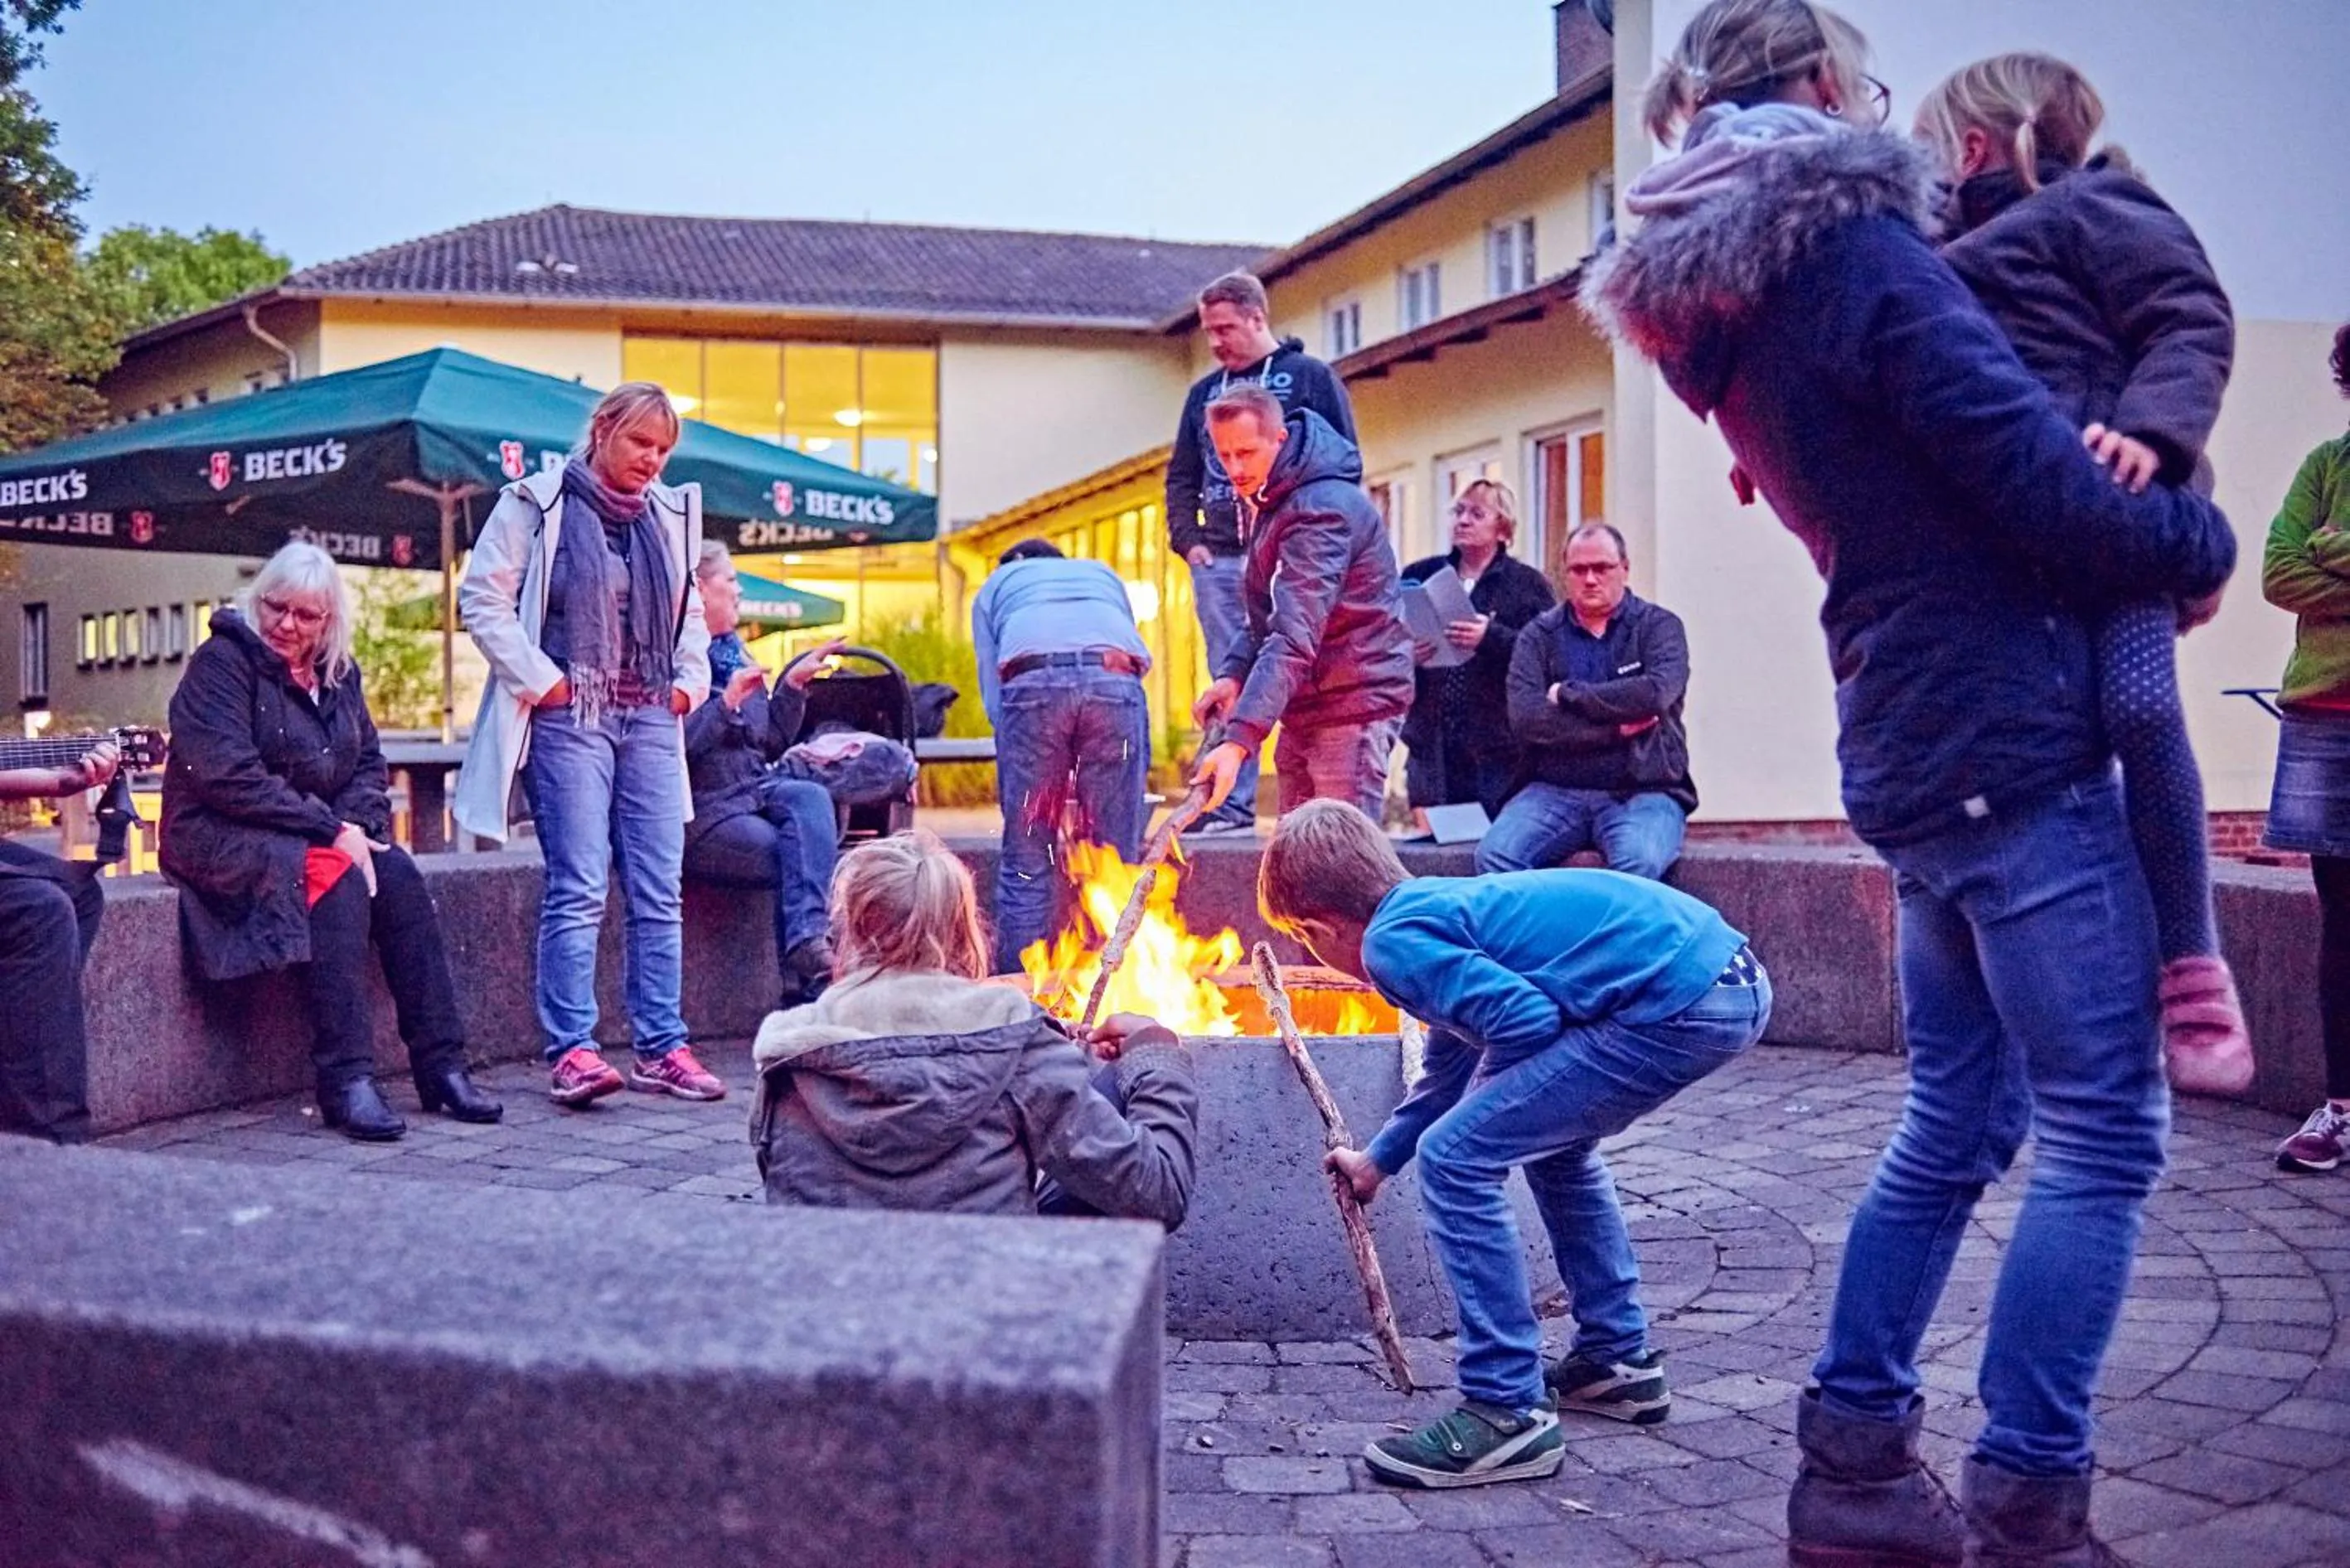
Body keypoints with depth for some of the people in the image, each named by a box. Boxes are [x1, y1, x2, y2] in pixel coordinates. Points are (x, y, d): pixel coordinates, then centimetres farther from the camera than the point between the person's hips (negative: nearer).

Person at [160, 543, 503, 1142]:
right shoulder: (222, 662, -9)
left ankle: (441, 1065, -21)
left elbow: (370, 765, 13)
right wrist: (331, 831, -22)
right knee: (337, 878, -33)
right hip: (223, 837, -6)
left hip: (323, 835, 6)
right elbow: (229, 776, -19)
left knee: (398, 875, -21)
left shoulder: (338, 675, 13)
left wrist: (357, 825, -9)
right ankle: (345, 1080, -34)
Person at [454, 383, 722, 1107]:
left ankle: (662, 1048, 10)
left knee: (659, 892, 4)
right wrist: (537, 679, -10)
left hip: (650, 720, 6)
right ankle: (570, 1050, -4)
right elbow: (482, 597, -5)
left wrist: (690, 679, 12)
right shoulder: (536, 505, -2)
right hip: (569, 720, -5)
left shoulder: (670, 515, 14)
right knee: (578, 890, -8)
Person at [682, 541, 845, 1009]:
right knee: (794, 856, -23)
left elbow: (772, 742, 20)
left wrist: (793, 684, 10)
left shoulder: (734, 651, 18)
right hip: (702, 812, -7)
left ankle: (807, 942, -37)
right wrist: (727, 703, -22)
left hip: (754, 790, 7)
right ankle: (804, 986, -13)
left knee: (810, 797, -25)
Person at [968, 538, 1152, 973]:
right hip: (1115, 675, 1)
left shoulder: (994, 586, 34)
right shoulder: (1103, 574, 41)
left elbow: (992, 693, 23)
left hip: (1033, 681, -1)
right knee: (1117, 859, 4)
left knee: (1026, 863, 4)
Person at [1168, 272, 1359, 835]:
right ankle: (1230, 806, 7)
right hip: (1219, 558, 5)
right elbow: (1181, 476, 21)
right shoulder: (1204, 393, 18)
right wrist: (1186, 538, 7)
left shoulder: (1310, 378, 4)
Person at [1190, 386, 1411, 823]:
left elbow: (1295, 636, -31)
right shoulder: (1272, 499, 11)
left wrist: (1240, 739, -39)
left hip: (1353, 703, -10)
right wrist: (1234, 672, 0)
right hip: (1305, 706, 10)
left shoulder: (1321, 509, -21)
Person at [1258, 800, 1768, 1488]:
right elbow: (1451, 1068, 39)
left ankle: (1507, 1412, 3)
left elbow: (1528, 1019, -17)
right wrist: (1377, 1160, 53)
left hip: (1677, 1005, -10)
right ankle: (1619, 1360, 37)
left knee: (1458, 1158, -4)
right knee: (1549, 1136, 31)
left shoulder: (1394, 942, -5)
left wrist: (1487, 1094, 6)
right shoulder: (1437, 905, 25)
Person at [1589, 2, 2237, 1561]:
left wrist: (2135, 455, 11)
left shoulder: (1733, 310, 15)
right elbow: (2049, 494, -15)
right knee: (2102, 1131, -2)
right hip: (2015, 741, -9)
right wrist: (2202, 540, 3)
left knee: (1956, 1121, 16)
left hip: (1914, 754, 9)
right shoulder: (1859, 253, -12)